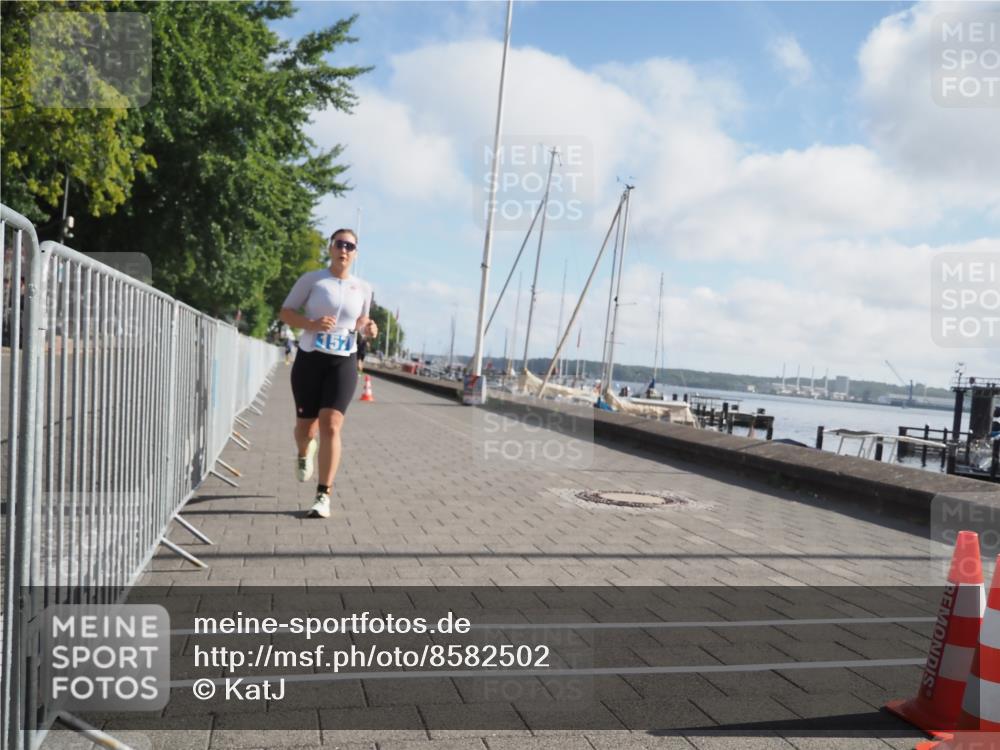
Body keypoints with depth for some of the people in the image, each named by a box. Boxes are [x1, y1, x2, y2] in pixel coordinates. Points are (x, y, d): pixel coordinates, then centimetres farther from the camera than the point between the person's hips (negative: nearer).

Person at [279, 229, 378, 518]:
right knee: (306, 426, 9)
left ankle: (323, 496, -9)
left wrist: (368, 329, -1)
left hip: (343, 363, 0)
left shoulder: (363, 288, 8)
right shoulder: (312, 279, 0)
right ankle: (304, 453, 48)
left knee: (330, 426, -14)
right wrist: (312, 324, -17)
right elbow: (285, 312, 1)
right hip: (309, 359, 0)